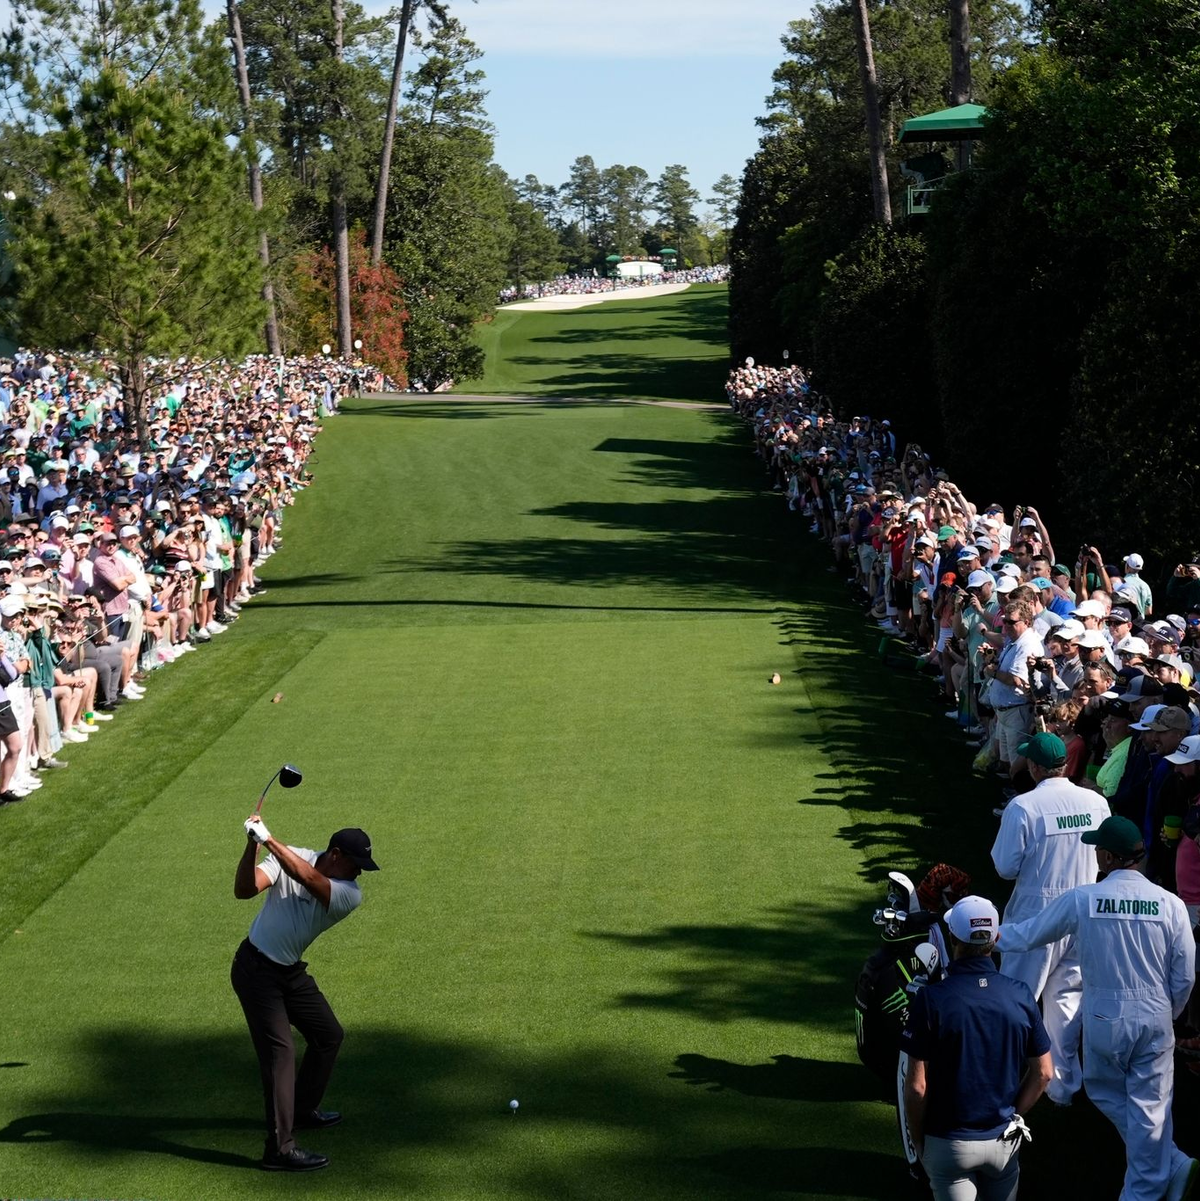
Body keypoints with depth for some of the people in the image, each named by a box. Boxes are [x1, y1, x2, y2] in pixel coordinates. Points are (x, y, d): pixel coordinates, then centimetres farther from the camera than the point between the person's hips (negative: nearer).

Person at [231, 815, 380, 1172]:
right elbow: (244, 890, -28)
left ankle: (303, 1109, 38)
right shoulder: (288, 857, -16)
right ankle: (280, 1148, -15)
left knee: (328, 1035, 15)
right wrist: (252, 847, -42)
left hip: (291, 971, 6)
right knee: (280, 1050, -14)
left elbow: (308, 879, -31)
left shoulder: (350, 895, -12)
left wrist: (269, 840, -40)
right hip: (256, 969, -6)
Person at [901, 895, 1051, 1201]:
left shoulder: (931, 999, -17)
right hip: (1004, 1139, 3)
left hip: (949, 1142, -3)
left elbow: (917, 1085, -14)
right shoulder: (1021, 995, -7)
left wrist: (917, 1138, 1)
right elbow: (1042, 1072, 1)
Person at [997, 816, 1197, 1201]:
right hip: (1156, 1022, 1)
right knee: (1150, 1107, 10)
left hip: (1104, 1021, -1)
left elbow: (1029, 934, 1)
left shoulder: (1081, 900, -11)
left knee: (1106, 1093, 20)